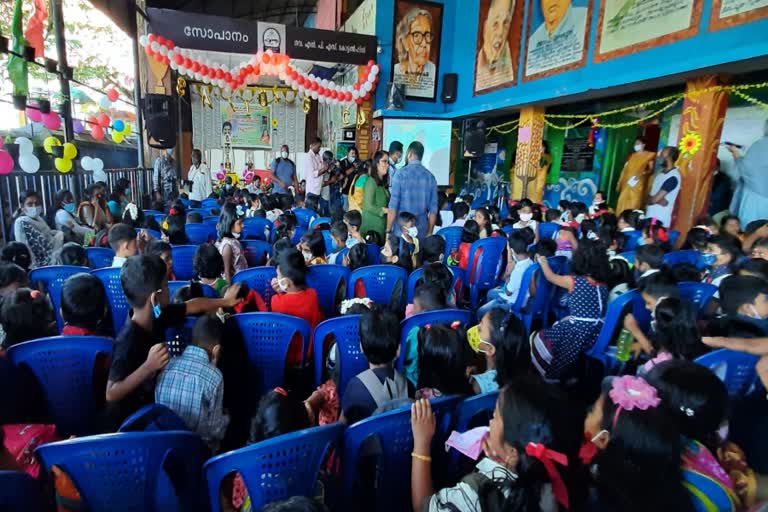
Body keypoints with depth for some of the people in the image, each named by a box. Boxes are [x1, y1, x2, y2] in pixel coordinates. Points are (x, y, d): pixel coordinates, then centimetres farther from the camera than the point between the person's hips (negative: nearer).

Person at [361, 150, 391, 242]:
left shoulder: (383, 183, 12)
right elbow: (369, 206, -16)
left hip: (382, 224, 8)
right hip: (372, 225, -8)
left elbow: (385, 204, 9)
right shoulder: (371, 181, -11)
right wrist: (386, 210, -15)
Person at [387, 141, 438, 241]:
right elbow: (433, 209, 6)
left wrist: (388, 230, -2)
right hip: (422, 232, 3)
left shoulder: (401, 174, -6)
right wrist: (429, 233, 15)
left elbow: (393, 206, -9)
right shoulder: (430, 177, 4)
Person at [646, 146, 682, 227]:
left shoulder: (673, 177, -14)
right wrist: (660, 200, -12)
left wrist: (649, 199, 2)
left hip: (660, 219, -8)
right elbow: (650, 195, 7)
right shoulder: (661, 172, 13)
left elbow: (654, 199, -19)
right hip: (649, 216, 8)